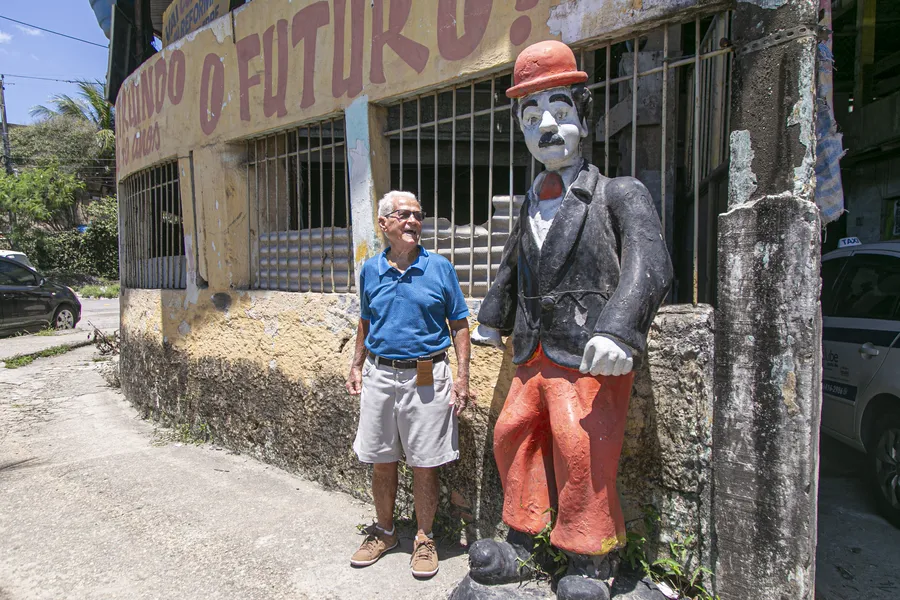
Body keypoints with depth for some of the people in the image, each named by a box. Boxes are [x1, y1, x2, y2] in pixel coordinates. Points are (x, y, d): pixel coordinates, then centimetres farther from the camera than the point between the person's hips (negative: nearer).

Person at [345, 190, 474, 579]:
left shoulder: (440, 268, -3)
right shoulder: (370, 270, 6)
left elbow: (459, 325, 0)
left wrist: (462, 376, -7)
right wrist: (356, 366, 12)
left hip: (426, 378, -3)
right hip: (380, 375, 3)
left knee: (424, 464, 5)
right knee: (381, 460, 14)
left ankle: (424, 539, 25)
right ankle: (384, 531, 35)